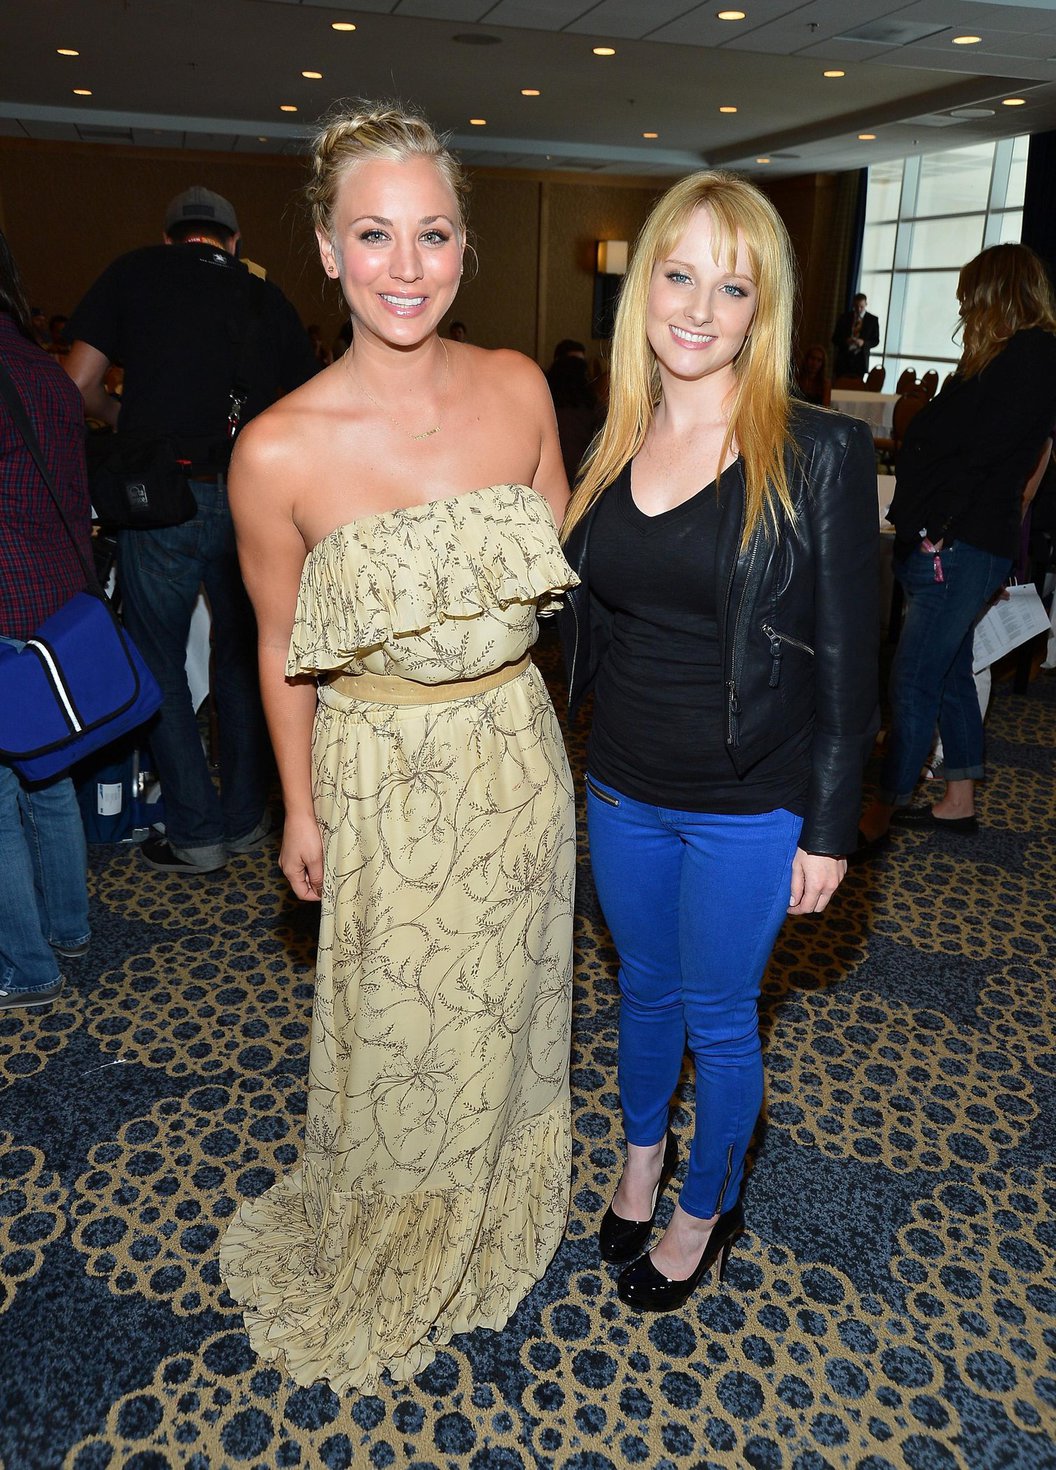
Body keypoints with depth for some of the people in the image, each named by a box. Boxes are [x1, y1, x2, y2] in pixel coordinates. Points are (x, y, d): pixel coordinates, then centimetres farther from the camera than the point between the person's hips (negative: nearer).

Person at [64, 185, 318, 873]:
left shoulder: (136, 271, 7)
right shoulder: (269, 299, 13)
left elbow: (79, 385, 3)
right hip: (252, 500, 3)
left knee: (160, 663, 9)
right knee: (243, 659, 16)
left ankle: (196, 833, 12)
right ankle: (247, 817, 25)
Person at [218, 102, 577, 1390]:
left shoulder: (519, 388, -8)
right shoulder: (281, 451, -19)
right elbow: (281, 650, -6)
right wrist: (300, 810, 1)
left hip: (517, 750, 4)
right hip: (386, 774, -3)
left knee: (505, 1006, 23)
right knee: (399, 1031, 17)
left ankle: (496, 1221, 55)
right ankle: (387, 1253, 51)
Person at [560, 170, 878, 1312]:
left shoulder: (818, 454, -14)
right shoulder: (614, 446, 1)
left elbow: (847, 659, -11)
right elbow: (589, 621, 9)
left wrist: (829, 829, -10)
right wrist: (593, 749, 8)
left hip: (746, 806, -4)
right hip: (622, 788, 5)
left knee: (718, 1018, 13)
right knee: (643, 988, 23)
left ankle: (707, 1208, 41)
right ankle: (641, 1155, 50)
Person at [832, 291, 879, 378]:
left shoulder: (872, 320, 6)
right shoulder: (845, 317, 9)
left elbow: (875, 340, 8)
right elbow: (835, 338, 9)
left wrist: (863, 343, -12)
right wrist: (844, 341, -12)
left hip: (860, 359, -1)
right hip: (843, 358, 1)